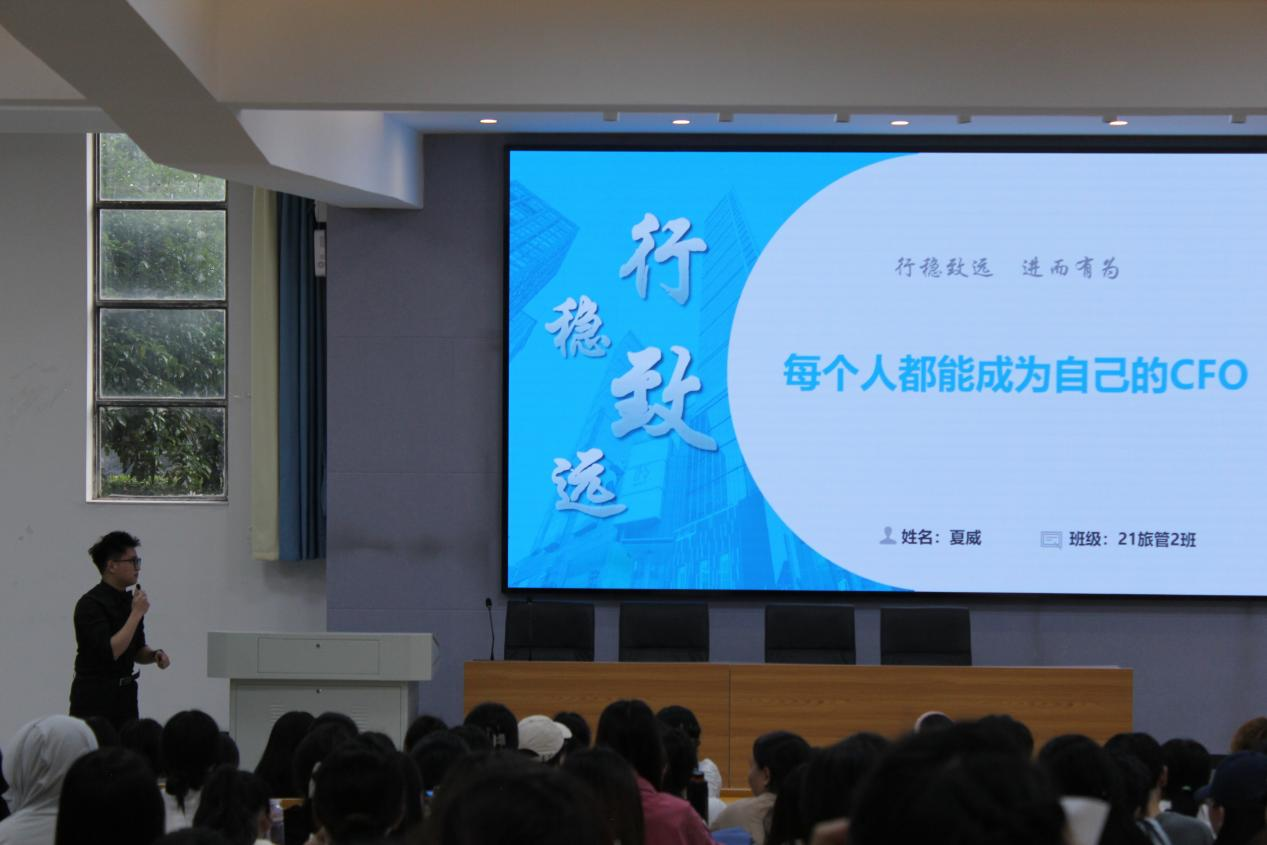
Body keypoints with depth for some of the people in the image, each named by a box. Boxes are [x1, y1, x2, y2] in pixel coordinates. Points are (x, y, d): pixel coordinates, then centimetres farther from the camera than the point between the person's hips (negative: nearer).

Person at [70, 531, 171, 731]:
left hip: (125, 696, 8)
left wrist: (155, 655, -1)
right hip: (94, 699, -8)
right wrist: (137, 614, -20)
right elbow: (110, 651, -26)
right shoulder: (90, 604, -15)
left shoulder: (129, 601, 10)